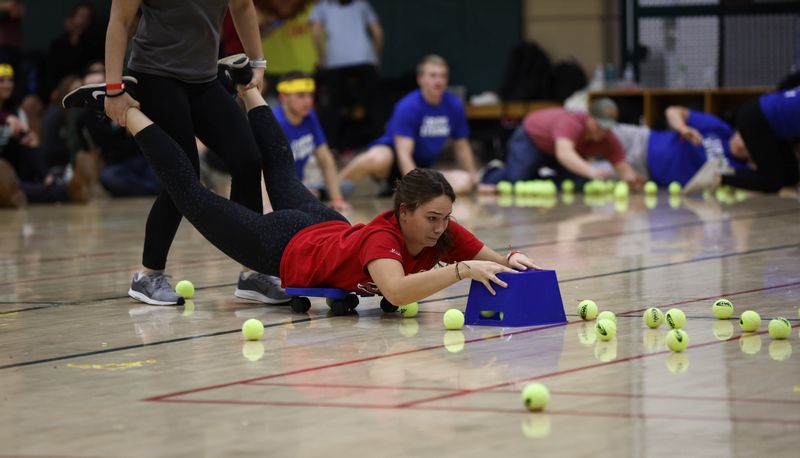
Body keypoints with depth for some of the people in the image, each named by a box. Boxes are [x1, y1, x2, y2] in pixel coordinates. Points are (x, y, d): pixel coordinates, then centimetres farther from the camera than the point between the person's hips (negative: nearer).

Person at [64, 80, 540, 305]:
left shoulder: (444, 233, -22)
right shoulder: (383, 239, -42)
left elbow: (494, 260, -15)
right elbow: (397, 291, -59)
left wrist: (511, 260, -37)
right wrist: (462, 270, -62)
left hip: (329, 228, 7)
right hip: (286, 247, -6)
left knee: (283, 173, 35)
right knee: (193, 195, 9)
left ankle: (247, 87, 54)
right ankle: (122, 109, 20)